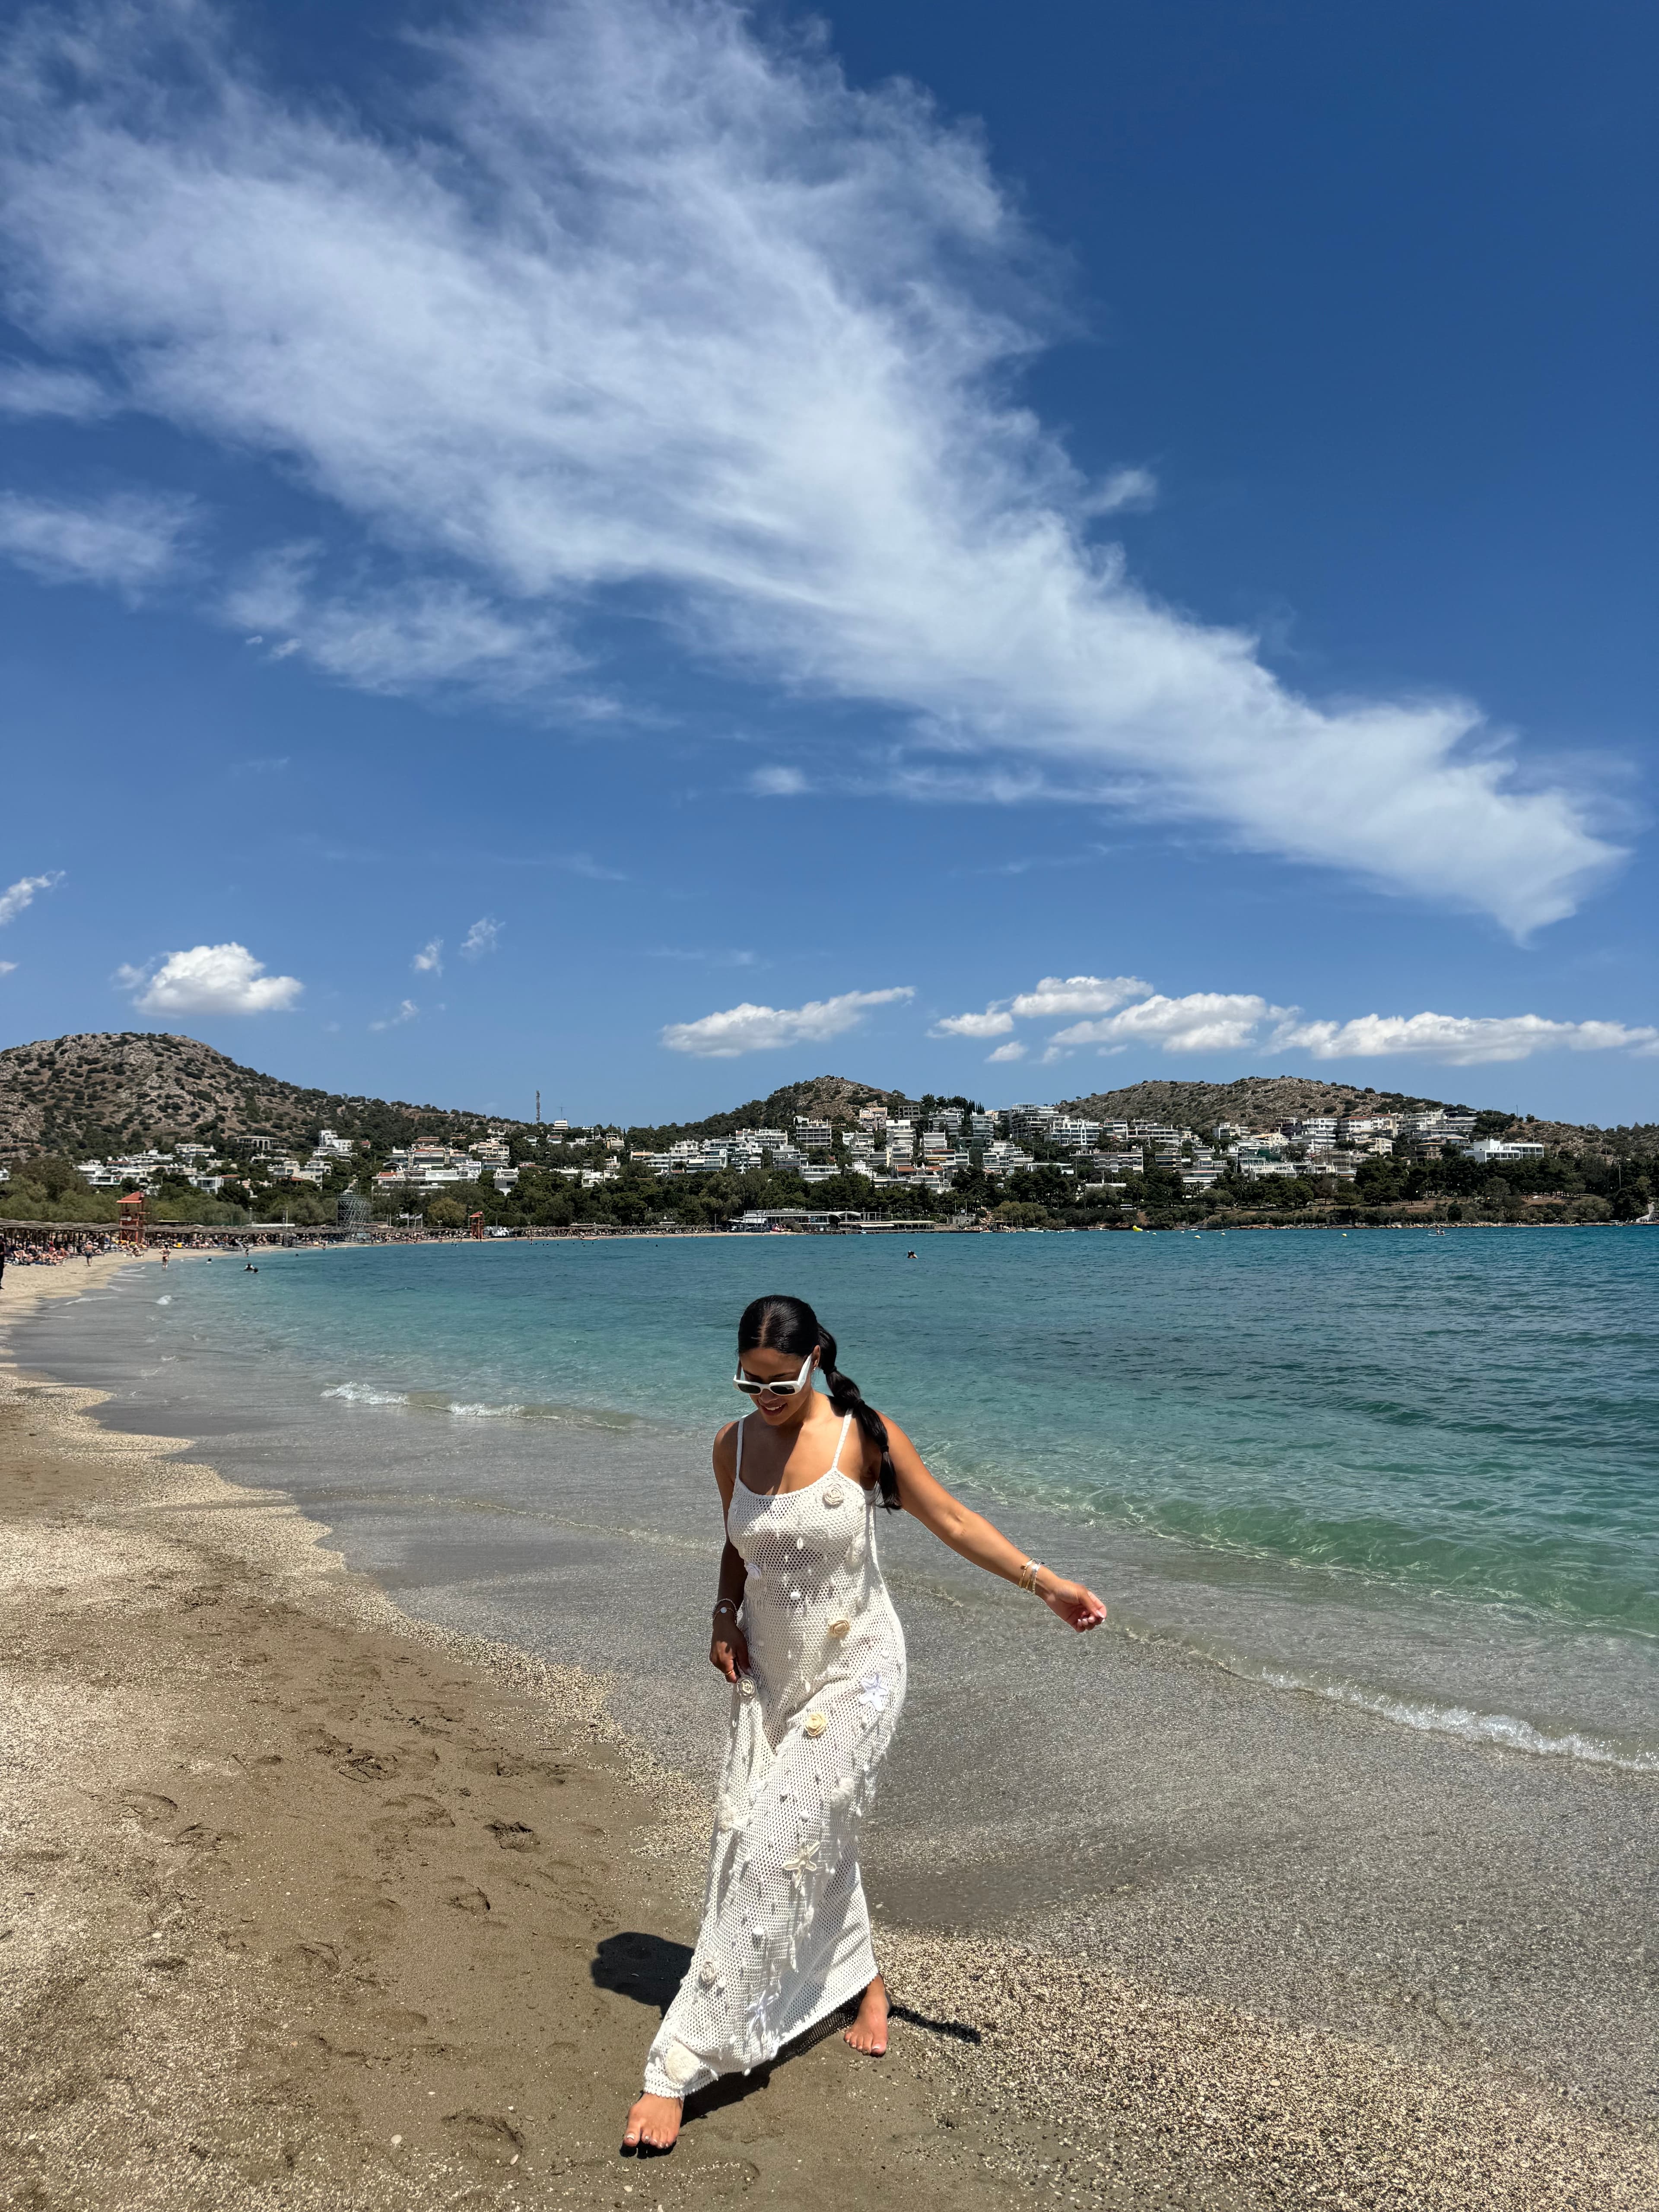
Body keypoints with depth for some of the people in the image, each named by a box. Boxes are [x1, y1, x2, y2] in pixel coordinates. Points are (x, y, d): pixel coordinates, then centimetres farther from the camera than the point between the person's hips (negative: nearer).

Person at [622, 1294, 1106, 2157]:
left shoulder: (862, 1435, -17)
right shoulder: (733, 1443, -3)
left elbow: (951, 1519, -10)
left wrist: (1047, 1584, -12)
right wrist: (725, 1618, -3)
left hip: (854, 1672, -5)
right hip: (768, 1672, 5)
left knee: (779, 1845, -10)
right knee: (779, 1837, 15)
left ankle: (681, 2067, -1)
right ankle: (862, 1978, 44)